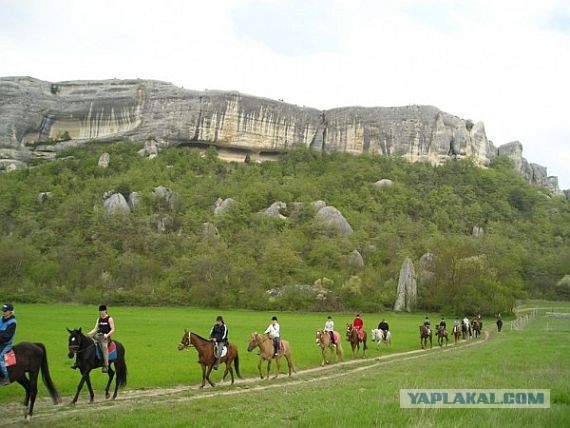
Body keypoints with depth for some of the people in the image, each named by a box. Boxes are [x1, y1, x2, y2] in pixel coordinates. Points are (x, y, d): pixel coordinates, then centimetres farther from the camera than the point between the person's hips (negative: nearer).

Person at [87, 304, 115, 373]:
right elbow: (95, 329, 14)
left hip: (106, 336, -7)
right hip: (98, 335, 8)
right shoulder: (99, 319, 16)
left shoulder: (109, 319, -2)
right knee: (87, 337, -11)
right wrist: (90, 333, -4)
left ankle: (106, 365, -38)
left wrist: (107, 335, -23)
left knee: (104, 345, -35)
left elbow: (113, 329, -7)